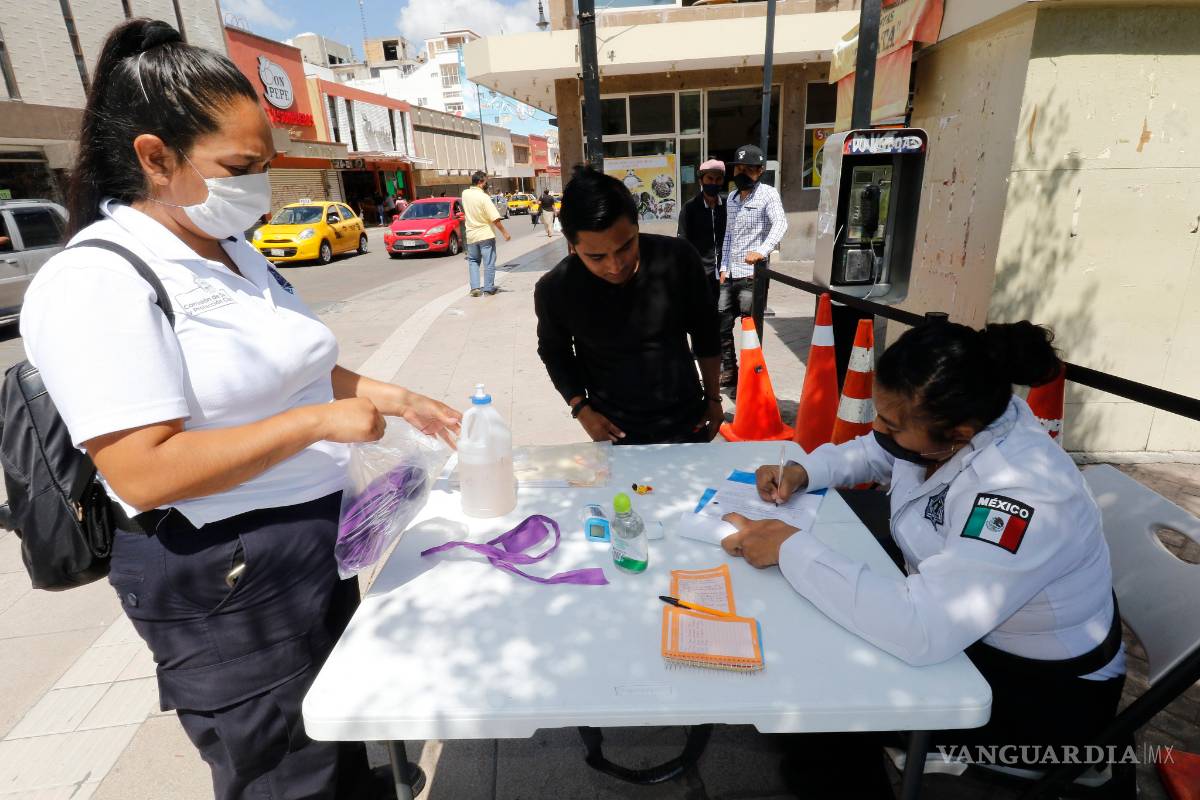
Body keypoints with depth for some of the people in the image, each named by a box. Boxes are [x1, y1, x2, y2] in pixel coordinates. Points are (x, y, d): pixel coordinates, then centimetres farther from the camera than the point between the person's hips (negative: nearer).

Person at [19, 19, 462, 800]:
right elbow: (144, 473, -25)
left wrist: (391, 397, 2)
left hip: (318, 541, 8)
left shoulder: (238, 252, 8)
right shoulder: (96, 282, -19)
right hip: (223, 582, -8)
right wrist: (318, 422, -24)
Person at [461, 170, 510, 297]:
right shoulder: (483, 197, -17)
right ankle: (488, 288, 10)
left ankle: (475, 287, 8)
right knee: (489, 262, 5)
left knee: (473, 261, 17)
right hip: (485, 234, -5)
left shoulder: (465, 193, 0)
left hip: (471, 235, 5)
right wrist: (505, 233, -12)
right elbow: (495, 219, -19)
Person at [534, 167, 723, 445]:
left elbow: (705, 332, 0)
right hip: (616, 434, -1)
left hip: (687, 423, 2)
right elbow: (555, 351, 3)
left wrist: (712, 397, 8)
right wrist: (581, 408, -7)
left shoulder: (677, 258, -15)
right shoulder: (555, 290, -17)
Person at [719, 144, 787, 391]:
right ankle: (729, 372, 24)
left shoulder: (767, 194, -5)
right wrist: (724, 267, 13)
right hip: (731, 274, 7)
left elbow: (780, 224, -22)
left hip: (752, 274, -7)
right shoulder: (731, 199, 16)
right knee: (721, 325, 10)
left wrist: (762, 251, -38)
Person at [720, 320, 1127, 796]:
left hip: (1040, 688, -7)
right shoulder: (945, 420, -14)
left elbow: (919, 632, -45)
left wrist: (791, 548, -37)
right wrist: (804, 471, -11)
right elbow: (875, 453, 7)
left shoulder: (1021, 496, -38)